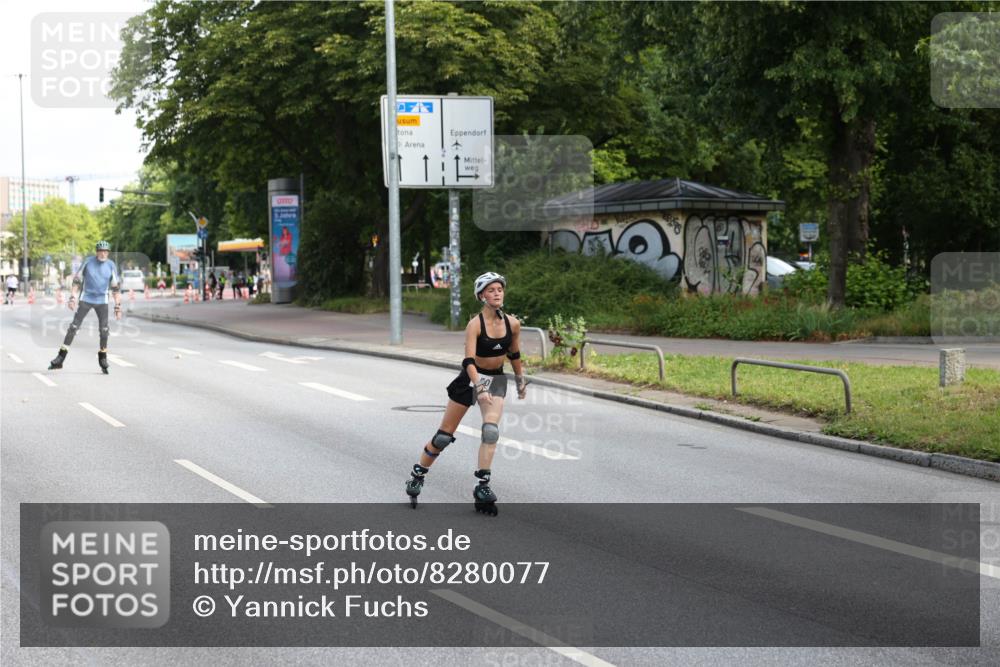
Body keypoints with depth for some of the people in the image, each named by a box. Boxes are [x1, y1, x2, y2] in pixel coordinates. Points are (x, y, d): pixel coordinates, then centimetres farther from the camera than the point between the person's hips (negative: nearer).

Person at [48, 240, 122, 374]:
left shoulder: (111, 266, -3)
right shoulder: (88, 262, -6)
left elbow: (116, 288, 1)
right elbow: (77, 280, 1)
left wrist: (118, 307, -2)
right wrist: (72, 298, -6)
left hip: (102, 301, 1)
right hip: (86, 299, -1)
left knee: (104, 330, -7)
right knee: (74, 327, -7)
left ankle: (103, 358, 12)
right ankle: (60, 358, -5)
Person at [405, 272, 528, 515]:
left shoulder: (513, 324, -7)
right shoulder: (475, 324, -21)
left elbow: (514, 355, 11)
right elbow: (469, 361, -29)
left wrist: (520, 381, 19)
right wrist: (479, 389, -41)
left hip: (496, 380, 3)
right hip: (471, 379, -3)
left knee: (491, 430, -18)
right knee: (444, 435, 5)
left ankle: (482, 486, -13)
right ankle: (417, 474, 24)